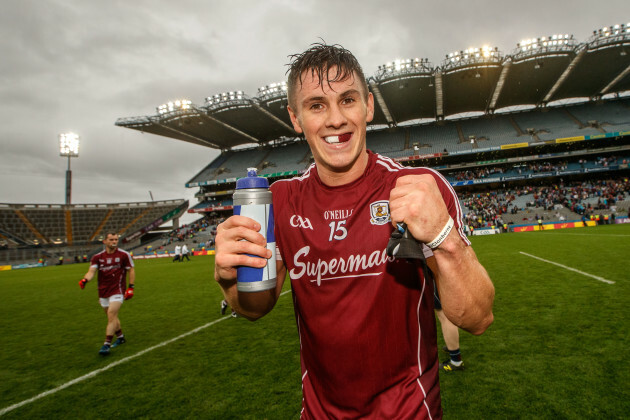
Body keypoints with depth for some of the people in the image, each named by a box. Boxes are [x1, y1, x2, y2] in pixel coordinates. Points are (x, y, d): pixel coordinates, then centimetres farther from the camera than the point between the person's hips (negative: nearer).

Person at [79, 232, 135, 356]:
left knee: (111, 315, -15)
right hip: (103, 292, 4)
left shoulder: (124, 255, -4)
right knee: (112, 317, 15)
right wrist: (85, 280, -30)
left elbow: (131, 270, 0)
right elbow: (91, 271, -7)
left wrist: (130, 287, -5)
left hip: (117, 291, -4)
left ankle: (107, 344, -11)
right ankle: (120, 337, 35)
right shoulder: (97, 257, 3)